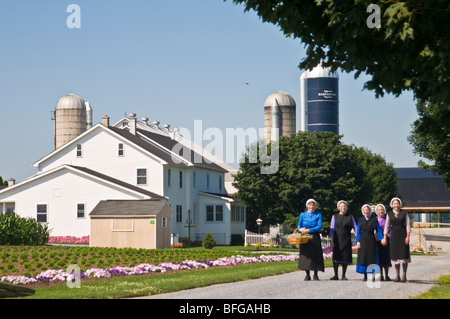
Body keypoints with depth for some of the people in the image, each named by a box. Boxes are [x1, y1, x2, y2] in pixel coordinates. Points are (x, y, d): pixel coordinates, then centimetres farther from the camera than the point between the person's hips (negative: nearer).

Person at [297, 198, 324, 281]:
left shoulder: (318, 215, 5)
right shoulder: (302, 214, 10)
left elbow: (319, 226, -5)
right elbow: (299, 225, 7)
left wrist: (308, 230, -15)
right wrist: (301, 229, -17)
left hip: (315, 238, -1)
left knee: (315, 255, -4)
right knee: (306, 255, -3)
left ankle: (315, 275, 4)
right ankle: (307, 275, 5)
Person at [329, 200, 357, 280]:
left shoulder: (350, 217, 9)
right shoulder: (335, 217, 8)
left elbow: (355, 228, 7)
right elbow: (332, 229, 3)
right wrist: (332, 241, -5)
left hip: (346, 240, 0)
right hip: (337, 239, 0)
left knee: (345, 257, 1)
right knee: (336, 256, -4)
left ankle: (343, 275, 9)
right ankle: (335, 275, 2)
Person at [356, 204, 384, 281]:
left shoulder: (374, 220, 4)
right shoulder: (360, 220, 10)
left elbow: (378, 230, 3)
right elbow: (358, 231, 8)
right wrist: (358, 241, -2)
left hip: (371, 241, -2)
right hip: (363, 241, 2)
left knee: (372, 258, -3)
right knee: (363, 257, -1)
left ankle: (374, 276, 0)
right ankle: (365, 276, 4)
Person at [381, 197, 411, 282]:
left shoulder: (404, 213, 2)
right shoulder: (389, 214, 7)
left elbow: (408, 225, -1)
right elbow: (387, 226, 9)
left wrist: (407, 236, -9)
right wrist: (385, 237, 4)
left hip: (403, 235, -2)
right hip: (394, 236, 2)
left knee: (404, 255, -4)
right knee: (395, 255, 1)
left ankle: (404, 275, 3)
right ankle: (397, 275, 7)